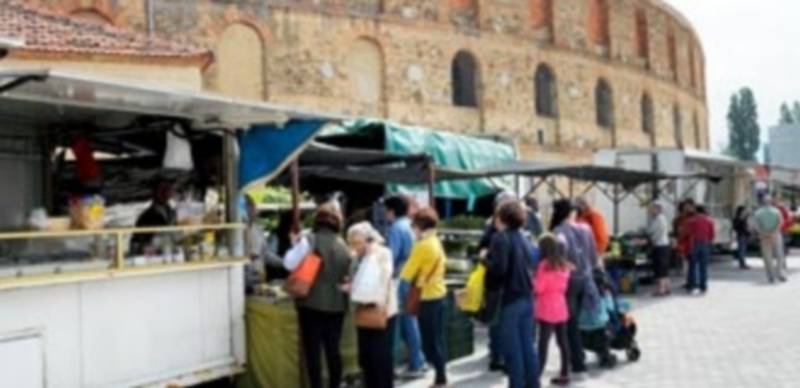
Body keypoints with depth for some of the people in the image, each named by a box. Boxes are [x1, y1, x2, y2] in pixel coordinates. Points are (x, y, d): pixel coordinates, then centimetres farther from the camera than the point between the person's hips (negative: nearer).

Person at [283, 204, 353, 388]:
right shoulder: (343, 245, 6)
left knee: (312, 350, 1)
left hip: (311, 303, -5)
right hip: (336, 304, 5)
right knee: (334, 349, 11)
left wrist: (296, 244, -3)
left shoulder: (310, 240, -11)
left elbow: (289, 263, -17)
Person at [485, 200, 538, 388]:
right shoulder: (522, 237, 12)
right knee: (527, 346, 14)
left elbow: (498, 268, -23)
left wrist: (485, 261, -5)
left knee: (512, 349, 1)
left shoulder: (500, 237, -13)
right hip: (527, 297, 8)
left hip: (509, 299, -8)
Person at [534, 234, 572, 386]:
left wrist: (531, 280, 2)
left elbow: (538, 288, -13)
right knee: (563, 342, 12)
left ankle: (536, 377, -7)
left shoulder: (545, 265, -13)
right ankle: (564, 374, 19)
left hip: (547, 310, -8)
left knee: (543, 344, -8)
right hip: (561, 309, 8)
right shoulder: (564, 265, 9)